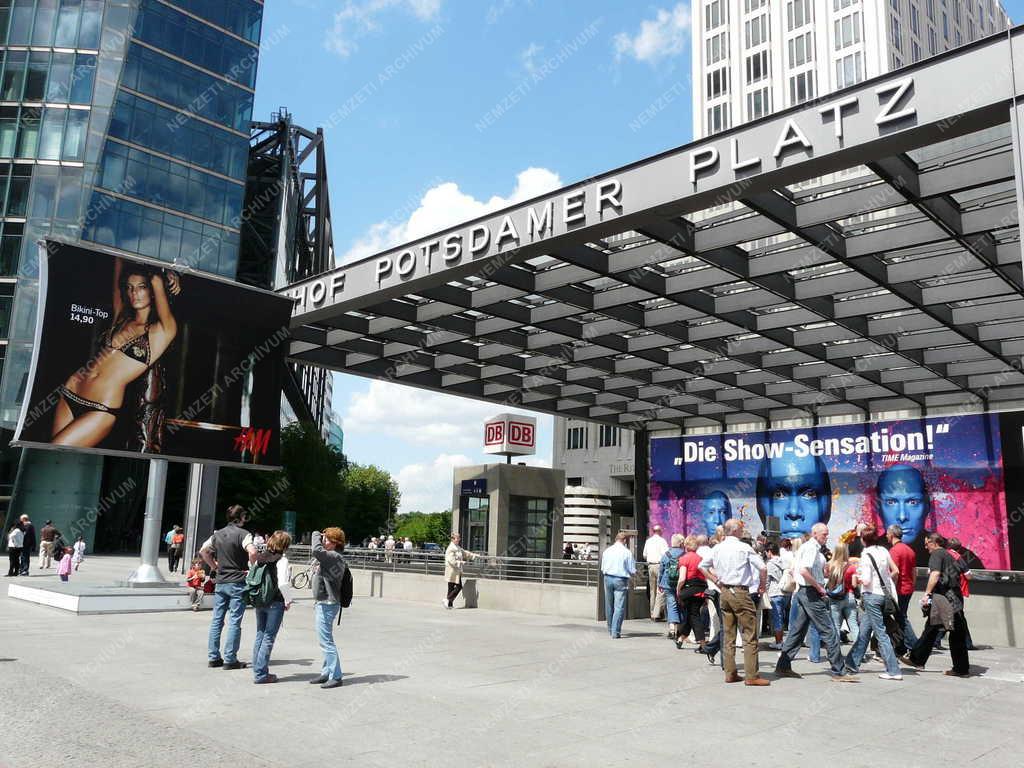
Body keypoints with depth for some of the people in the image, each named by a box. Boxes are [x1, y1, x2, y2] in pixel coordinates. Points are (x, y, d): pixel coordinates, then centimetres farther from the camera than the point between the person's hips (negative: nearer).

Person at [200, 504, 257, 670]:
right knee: (234, 622, -1)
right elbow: (252, 552, -28)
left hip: (220, 582, 6)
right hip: (238, 582, -6)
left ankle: (213, 657, 15)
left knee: (216, 620, 11)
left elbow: (203, 551, 19)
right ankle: (230, 659, 2)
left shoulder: (217, 534, 10)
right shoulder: (243, 534, -11)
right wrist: (252, 569, -14)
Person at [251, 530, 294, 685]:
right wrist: (288, 600, -8)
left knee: (260, 635, 15)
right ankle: (260, 674, 1)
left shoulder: (260, 557, 6)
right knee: (269, 638, 0)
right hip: (275, 603, -6)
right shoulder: (281, 560, -13)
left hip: (259, 601, 6)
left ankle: (258, 670, 20)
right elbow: (283, 583, -21)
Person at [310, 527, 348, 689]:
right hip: (323, 603, 11)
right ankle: (327, 673, 25)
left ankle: (335, 676, -3)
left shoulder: (335, 557, -18)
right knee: (326, 641, 16)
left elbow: (317, 550, -33)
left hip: (327, 605, -11)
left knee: (326, 641, -7)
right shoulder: (330, 557, 15)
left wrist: (316, 535, -18)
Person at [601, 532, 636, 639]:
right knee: (619, 607, -2)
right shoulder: (627, 552, -7)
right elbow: (632, 571, -4)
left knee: (609, 606, 15)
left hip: (608, 578, 4)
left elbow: (602, 569, 10)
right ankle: (615, 632, -6)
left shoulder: (606, 551, 6)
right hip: (621, 580, -4)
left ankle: (611, 630, 26)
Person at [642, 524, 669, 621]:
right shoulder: (662, 540, -6)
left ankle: (652, 614, 14)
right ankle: (657, 614, -13)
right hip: (659, 565, -6)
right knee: (661, 590, -5)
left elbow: (644, 555, 16)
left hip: (650, 566, 6)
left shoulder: (648, 541, 12)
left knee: (652, 590, 12)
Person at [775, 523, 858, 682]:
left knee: (797, 630, 12)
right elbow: (804, 571, -27)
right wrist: (820, 588, -18)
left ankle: (783, 666, 15)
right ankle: (838, 672, -1)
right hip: (812, 593, -10)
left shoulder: (804, 546, 16)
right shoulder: (812, 548, -15)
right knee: (829, 632, -5)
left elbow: (794, 570, 23)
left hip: (802, 592, 10)